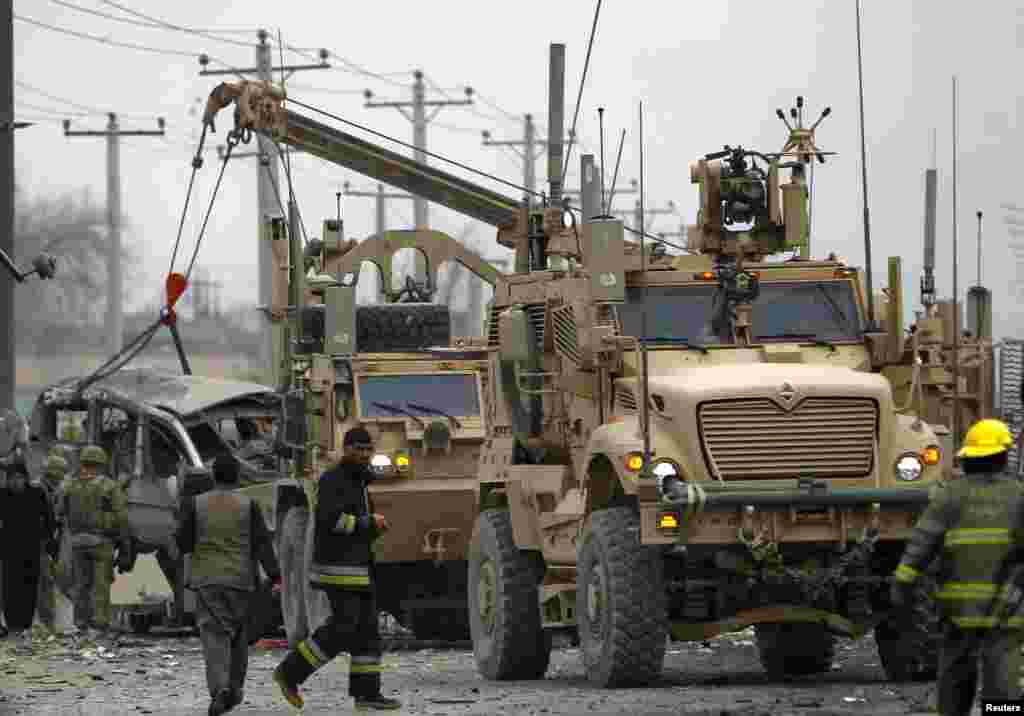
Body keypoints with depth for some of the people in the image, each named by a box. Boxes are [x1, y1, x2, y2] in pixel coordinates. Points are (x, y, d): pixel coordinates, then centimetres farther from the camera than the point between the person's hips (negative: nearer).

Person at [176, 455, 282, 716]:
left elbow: (183, 543, -1)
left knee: (215, 636, -6)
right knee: (238, 634, 19)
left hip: (207, 579, -1)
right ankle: (234, 689, 25)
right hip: (240, 579, 1)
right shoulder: (248, 505, -3)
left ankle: (220, 688, -26)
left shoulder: (195, 504, -3)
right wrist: (275, 577, -12)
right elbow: (262, 543, -9)